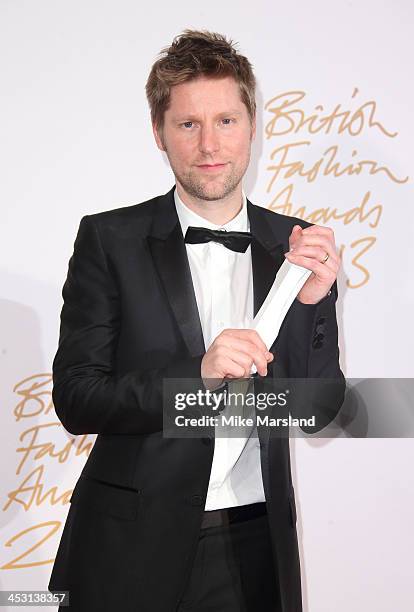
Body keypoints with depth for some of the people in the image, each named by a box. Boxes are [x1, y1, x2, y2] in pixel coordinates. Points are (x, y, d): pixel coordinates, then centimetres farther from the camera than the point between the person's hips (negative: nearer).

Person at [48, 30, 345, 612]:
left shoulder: (296, 247, 0)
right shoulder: (109, 239, -6)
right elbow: (75, 399, -10)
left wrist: (313, 303, -16)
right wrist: (195, 374, -23)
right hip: (132, 547, -2)